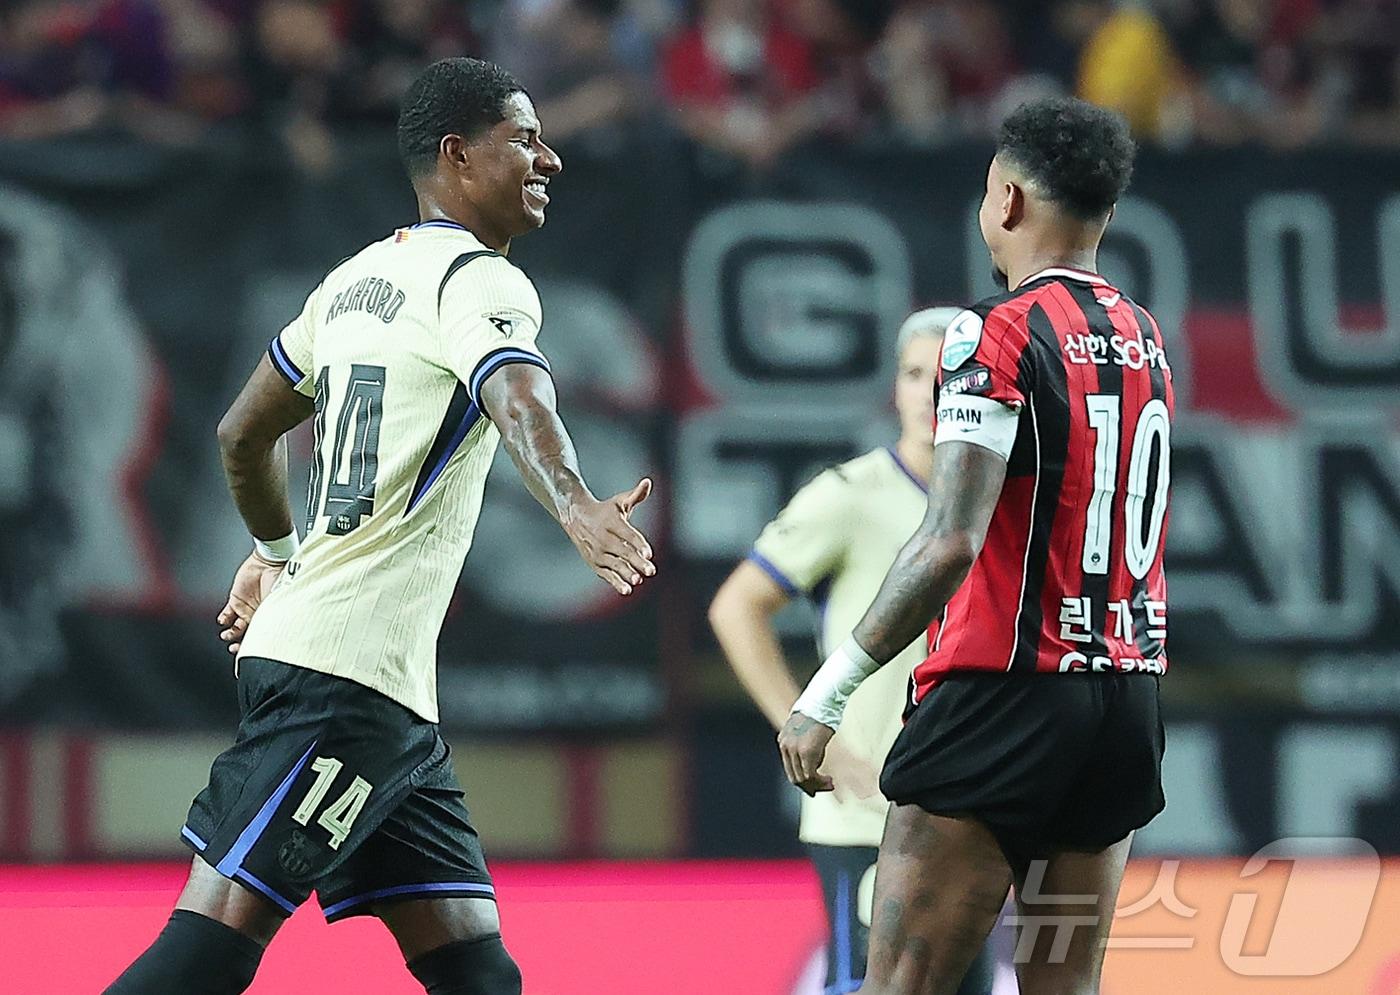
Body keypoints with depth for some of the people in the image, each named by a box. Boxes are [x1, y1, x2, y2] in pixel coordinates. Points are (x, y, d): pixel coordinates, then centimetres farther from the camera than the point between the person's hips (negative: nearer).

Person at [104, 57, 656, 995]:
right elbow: (519, 399, -30)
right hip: (348, 670, -10)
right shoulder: (480, 279, -8)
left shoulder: (358, 277, 19)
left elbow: (244, 432, 29)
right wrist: (577, 507, -49)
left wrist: (277, 556, 46)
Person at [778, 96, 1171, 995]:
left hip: (1008, 688, -8)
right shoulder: (1147, 340, 13)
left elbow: (951, 544, -19)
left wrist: (830, 690, -16)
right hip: (1129, 701, 8)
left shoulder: (998, 336, -11)